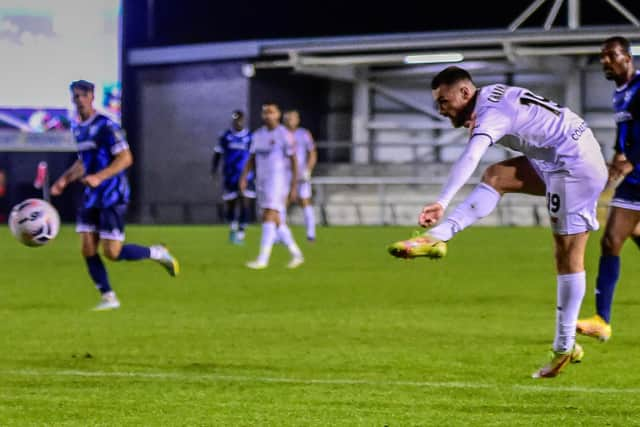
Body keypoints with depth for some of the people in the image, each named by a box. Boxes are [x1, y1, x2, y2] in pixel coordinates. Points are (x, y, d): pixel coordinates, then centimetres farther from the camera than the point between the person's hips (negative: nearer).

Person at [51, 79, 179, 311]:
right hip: (91, 197, 8)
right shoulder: (77, 129, 11)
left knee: (112, 253, -9)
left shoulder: (105, 126, -14)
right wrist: (65, 179, 11)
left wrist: (99, 177, -29)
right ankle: (108, 298, 8)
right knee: (88, 250, -1)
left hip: (112, 196, -8)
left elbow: (125, 158, -19)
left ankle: (157, 253, 13)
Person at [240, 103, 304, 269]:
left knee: (269, 218, -14)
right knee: (276, 221, 10)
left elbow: (294, 161, -7)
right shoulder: (258, 135, 12)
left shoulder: (284, 135, -7)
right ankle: (296, 254, 21)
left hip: (278, 180, -7)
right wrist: (244, 177, 1)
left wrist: (294, 187, -10)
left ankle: (262, 260, -16)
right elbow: (252, 158, 15)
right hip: (262, 181, 7)